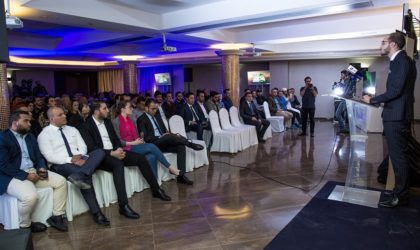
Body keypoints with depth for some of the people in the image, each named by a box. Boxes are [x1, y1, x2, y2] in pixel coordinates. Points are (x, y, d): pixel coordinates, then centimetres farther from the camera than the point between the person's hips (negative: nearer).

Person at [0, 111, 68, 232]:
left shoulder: (31, 137, 16)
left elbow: (38, 157, 16)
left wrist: (42, 168, -7)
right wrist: (26, 175, -19)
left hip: (33, 171, 8)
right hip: (13, 176, -7)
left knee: (61, 181, -6)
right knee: (30, 196, -33)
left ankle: (56, 216, 3)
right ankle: (24, 225, -4)